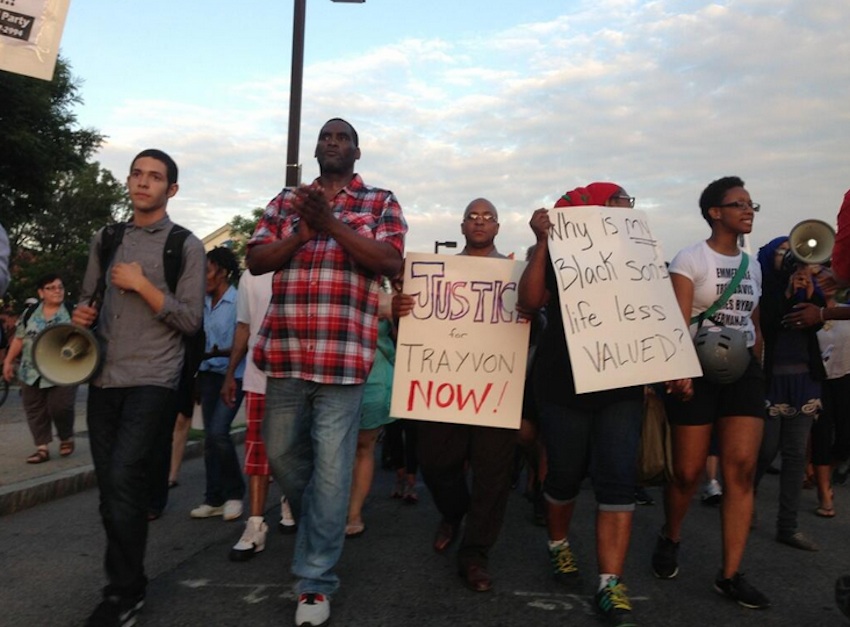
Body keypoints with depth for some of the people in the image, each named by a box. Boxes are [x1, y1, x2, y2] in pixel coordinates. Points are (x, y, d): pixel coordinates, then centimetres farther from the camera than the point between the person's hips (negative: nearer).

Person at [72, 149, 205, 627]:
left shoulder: (186, 246, -1)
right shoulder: (105, 240, 14)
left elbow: (191, 320, -7)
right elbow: (90, 297, 23)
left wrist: (141, 284, -13)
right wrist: (82, 314, 1)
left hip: (153, 380, -5)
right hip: (104, 377, 6)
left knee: (123, 477, -15)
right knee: (111, 483, 9)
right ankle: (125, 583, 24)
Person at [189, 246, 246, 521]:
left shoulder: (237, 301, -10)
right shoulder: (204, 303, 8)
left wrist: (218, 352, -26)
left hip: (233, 375, -6)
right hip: (208, 374, 6)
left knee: (218, 432, -15)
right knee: (210, 436, 6)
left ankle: (234, 493, 5)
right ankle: (214, 498, 14)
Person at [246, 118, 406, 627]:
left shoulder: (381, 202, 7)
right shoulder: (286, 201, 16)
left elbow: (391, 262, -8)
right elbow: (256, 260, 6)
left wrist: (331, 224, -14)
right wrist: (303, 231, -10)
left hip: (344, 354, -4)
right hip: (286, 351, 4)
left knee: (331, 467, -2)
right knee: (282, 453, 15)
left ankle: (316, 580, 10)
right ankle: (320, 529, 42)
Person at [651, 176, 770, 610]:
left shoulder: (752, 265, 15)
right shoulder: (690, 259, -4)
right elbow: (678, 322, -14)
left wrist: (757, 369, 17)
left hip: (744, 370, 5)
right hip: (698, 369, -5)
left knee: (742, 468, -4)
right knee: (688, 472, 0)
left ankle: (730, 575, 3)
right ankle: (669, 539, 29)